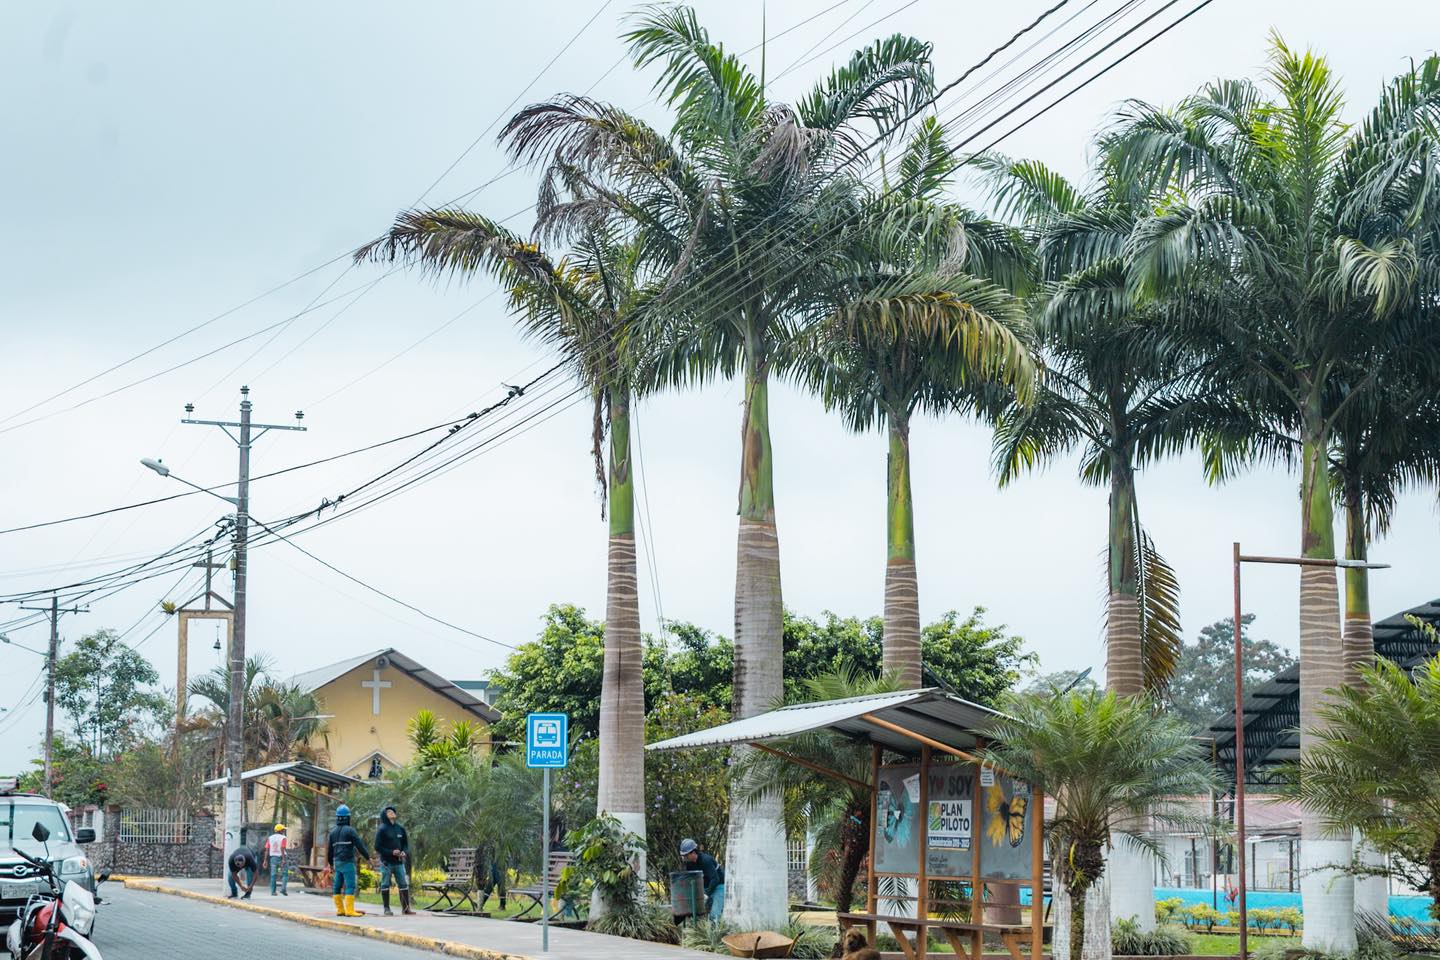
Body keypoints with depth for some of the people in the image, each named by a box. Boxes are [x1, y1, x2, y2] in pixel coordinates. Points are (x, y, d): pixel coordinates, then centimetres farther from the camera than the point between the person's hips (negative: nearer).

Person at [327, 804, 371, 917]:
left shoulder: (333, 832, 12)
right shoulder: (350, 830, -8)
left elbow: (330, 849, 19)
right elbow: (360, 845, -11)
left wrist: (331, 863, 31)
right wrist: (368, 857, -1)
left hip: (337, 862, 7)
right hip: (348, 862, -7)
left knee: (337, 886, 11)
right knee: (351, 886, -10)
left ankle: (340, 909, 13)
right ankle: (349, 910, -17)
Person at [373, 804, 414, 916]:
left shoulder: (400, 829, 10)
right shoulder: (382, 830, -5)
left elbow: (405, 844, 17)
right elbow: (378, 847, -7)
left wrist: (404, 852, -4)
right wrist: (391, 852, -16)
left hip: (399, 862, 4)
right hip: (386, 862, -4)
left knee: (404, 884, 3)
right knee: (385, 885, 1)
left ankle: (406, 907, 8)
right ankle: (387, 909, 7)